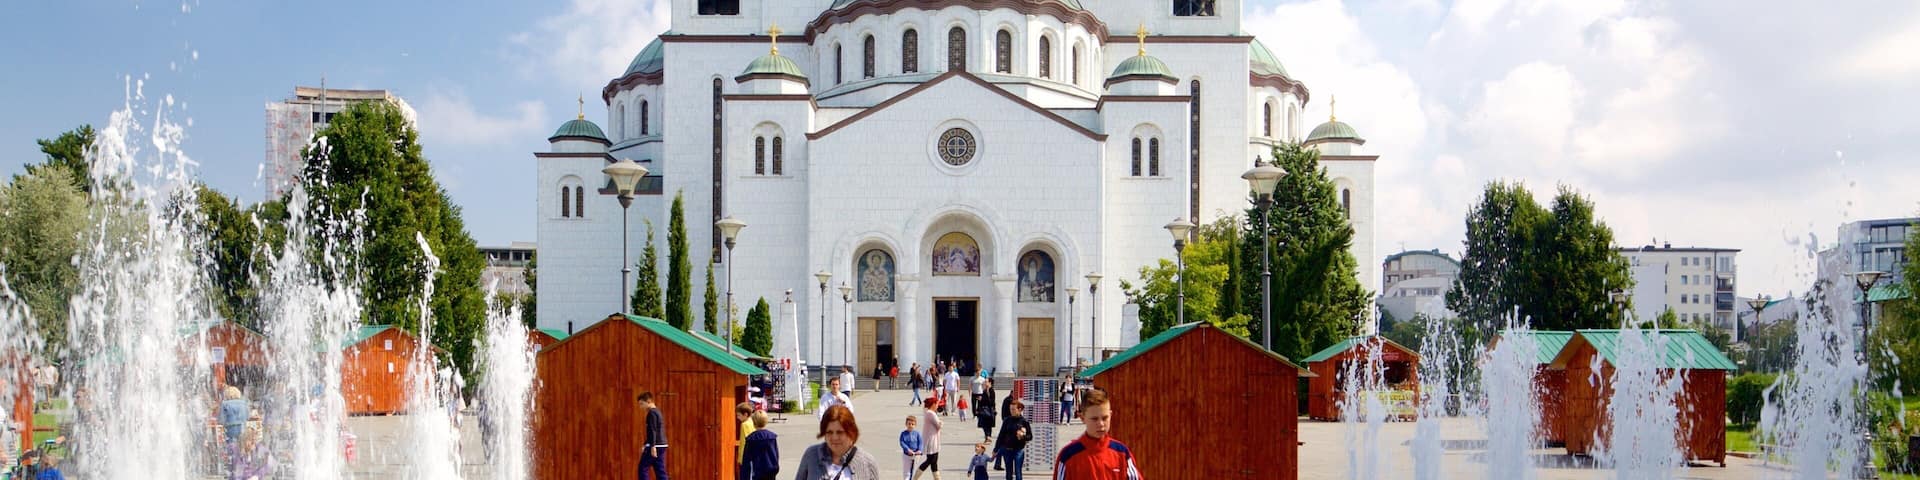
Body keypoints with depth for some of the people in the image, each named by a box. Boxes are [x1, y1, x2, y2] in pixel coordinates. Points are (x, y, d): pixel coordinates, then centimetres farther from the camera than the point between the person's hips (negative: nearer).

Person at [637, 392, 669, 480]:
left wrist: (652, 447, -24)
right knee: (660, 470, 6)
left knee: (643, 468, -1)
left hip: (655, 445, -9)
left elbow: (653, 431, -19)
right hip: (662, 445, 9)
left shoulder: (652, 413, -10)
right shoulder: (657, 411, 20)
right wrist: (645, 444, 33)